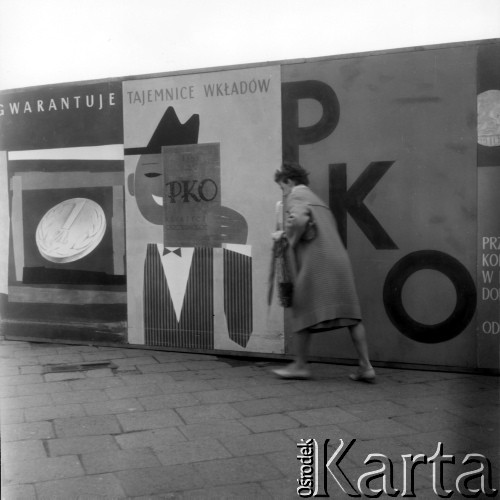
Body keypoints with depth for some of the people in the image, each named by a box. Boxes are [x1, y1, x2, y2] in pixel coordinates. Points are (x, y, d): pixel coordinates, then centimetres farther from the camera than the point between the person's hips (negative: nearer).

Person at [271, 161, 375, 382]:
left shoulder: (296, 196, 0)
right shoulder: (316, 199, 27)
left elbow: (299, 219, -21)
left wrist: (292, 239, -5)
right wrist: (285, 235, 26)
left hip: (314, 262, -8)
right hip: (338, 260, 8)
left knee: (302, 313, 4)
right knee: (351, 314, 5)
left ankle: (300, 365, 12)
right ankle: (366, 365, 4)